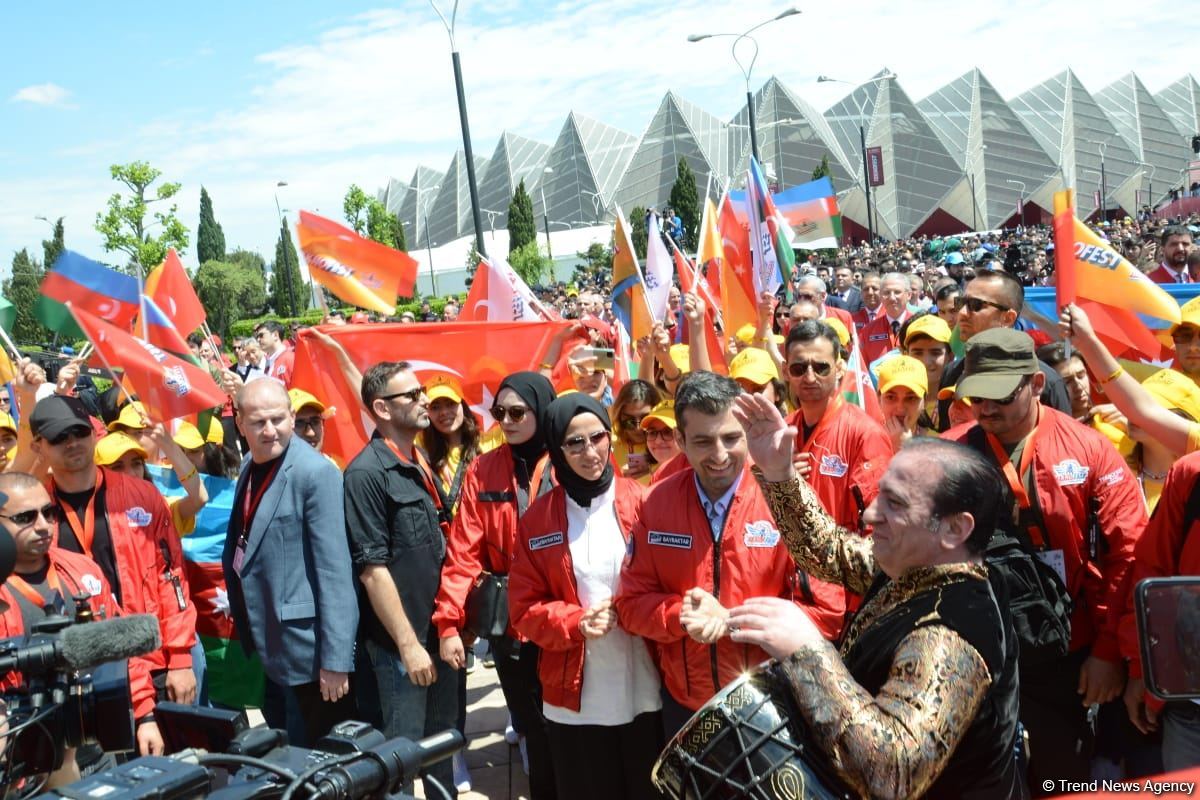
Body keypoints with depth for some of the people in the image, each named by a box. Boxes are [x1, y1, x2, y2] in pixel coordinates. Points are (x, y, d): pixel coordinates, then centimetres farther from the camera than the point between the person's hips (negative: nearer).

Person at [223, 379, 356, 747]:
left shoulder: (316, 473, -18)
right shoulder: (250, 467, 7)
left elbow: (334, 570, -21)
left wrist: (336, 658, -22)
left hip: (308, 651, -8)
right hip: (268, 649, 8)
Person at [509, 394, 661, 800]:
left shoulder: (642, 502, -3)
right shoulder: (537, 518, 1)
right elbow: (524, 607, 2)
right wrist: (576, 622, -14)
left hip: (645, 691, -1)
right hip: (574, 696, 1)